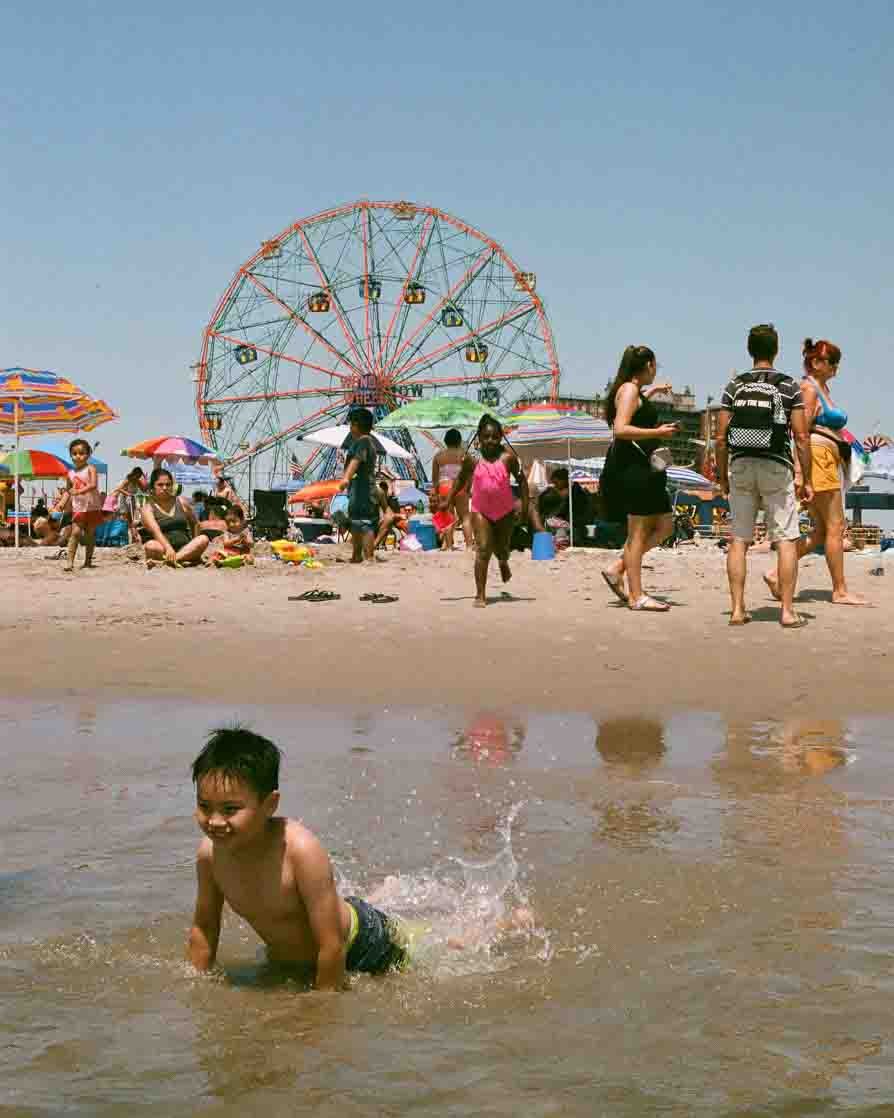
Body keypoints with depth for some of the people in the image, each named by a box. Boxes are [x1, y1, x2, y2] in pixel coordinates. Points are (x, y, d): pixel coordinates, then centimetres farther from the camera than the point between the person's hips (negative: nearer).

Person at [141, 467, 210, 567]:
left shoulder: (182, 502, 12)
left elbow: (194, 524, 27)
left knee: (203, 539, -25)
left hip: (185, 548, 4)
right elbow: (155, 531, -19)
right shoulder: (148, 508, -1)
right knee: (150, 545, -34)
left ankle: (164, 561, -36)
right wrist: (168, 548, -36)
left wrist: (195, 546, 18)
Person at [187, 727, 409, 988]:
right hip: (285, 958, 6)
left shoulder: (301, 850, -40)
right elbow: (204, 927, -4)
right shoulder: (209, 854, -23)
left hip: (361, 945, -5)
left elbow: (332, 946, -34)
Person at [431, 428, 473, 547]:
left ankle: (449, 545, 2)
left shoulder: (438, 455, 8)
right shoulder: (462, 454, 0)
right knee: (465, 516, 1)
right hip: (459, 487, -2)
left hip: (444, 488, 2)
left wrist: (434, 490, 16)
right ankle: (469, 544, -8)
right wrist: (468, 489, 4)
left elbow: (434, 477, 9)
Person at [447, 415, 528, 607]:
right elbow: (461, 479, 8)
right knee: (483, 550, -12)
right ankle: (480, 595, -10)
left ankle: (503, 563, 54)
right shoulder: (472, 458, -9)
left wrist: (524, 506, -6)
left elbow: (521, 480, -2)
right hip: (481, 510, 0)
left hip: (505, 510, 1)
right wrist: (449, 499, 5)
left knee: (501, 549, 14)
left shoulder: (507, 456, -12)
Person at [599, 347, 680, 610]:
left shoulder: (634, 390, 19)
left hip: (641, 468, 10)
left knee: (664, 525, 12)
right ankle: (636, 596, -3)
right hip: (631, 467, -10)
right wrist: (657, 432, -20)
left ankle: (617, 569, 12)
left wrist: (651, 393, 49)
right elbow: (621, 429, -23)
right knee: (638, 532, -6)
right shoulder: (629, 389, -10)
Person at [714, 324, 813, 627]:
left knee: (738, 540, 6)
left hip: (741, 466, 3)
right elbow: (801, 437, -4)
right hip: (777, 467, -2)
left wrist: (722, 477, 12)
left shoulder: (734, 387, 5)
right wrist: (806, 479, 2)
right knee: (786, 540, 1)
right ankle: (787, 611, -3)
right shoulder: (788, 386, -1)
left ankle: (737, 609, 4)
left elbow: (721, 437, 2)